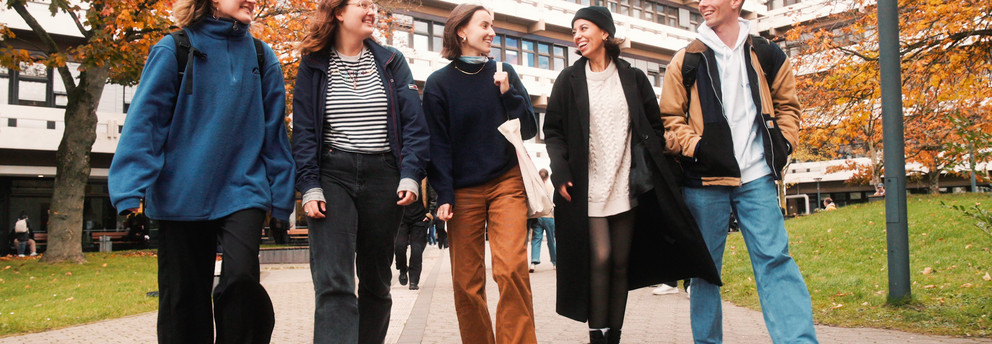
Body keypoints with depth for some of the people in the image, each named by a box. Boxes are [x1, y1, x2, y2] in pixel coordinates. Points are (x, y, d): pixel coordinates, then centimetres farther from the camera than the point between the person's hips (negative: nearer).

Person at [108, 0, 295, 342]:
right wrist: (132, 186, -13)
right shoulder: (174, 50, -1)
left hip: (243, 190, 1)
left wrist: (280, 194, 6)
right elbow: (145, 118, -4)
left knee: (241, 276, -19)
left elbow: (274, 129, 7)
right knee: (184, 294, 8)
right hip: (183, 194, 0)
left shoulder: (262, 57, 6)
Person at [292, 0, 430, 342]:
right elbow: (303, 131, 3)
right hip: (333, 175, -1)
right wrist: (310, 186, -9)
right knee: (333, 283, -14)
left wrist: (411, 175, -9)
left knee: (376, 278, 11)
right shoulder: (314, 65, 7)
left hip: (383, 177, 2)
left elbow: (414, 122, 3)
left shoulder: (391, 62, 9)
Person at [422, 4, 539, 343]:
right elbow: (438, 143, 2)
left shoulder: (504, 72, 8)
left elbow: (530, 129, 8)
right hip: (463, 190, 0)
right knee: (466, 281, 2)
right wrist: (444, 195, -6)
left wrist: (507, 92, -7)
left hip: (507, 182, 1)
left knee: (512, 268, -16)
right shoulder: (439, 83, 3)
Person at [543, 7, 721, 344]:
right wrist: (560, 171, -10)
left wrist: (660, 172, 2)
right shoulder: (569, 80, 6)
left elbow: (655, 127, 12)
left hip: (626, 186, 2)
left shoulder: (633, 78, 8)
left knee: (621, 263, 4)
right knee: (599, 259, -12)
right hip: (587, 188, -1)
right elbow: (553, 131, 5)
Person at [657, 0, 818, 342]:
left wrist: (783, 143, 3)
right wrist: (695, 147, -9)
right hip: (704, 178, 0)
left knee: (774, 259, -6)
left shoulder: (767, 55, 9)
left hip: (757, 176, 0)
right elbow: (670, 117, 6)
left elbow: (787, 104, 18)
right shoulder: (686, 62, 6)